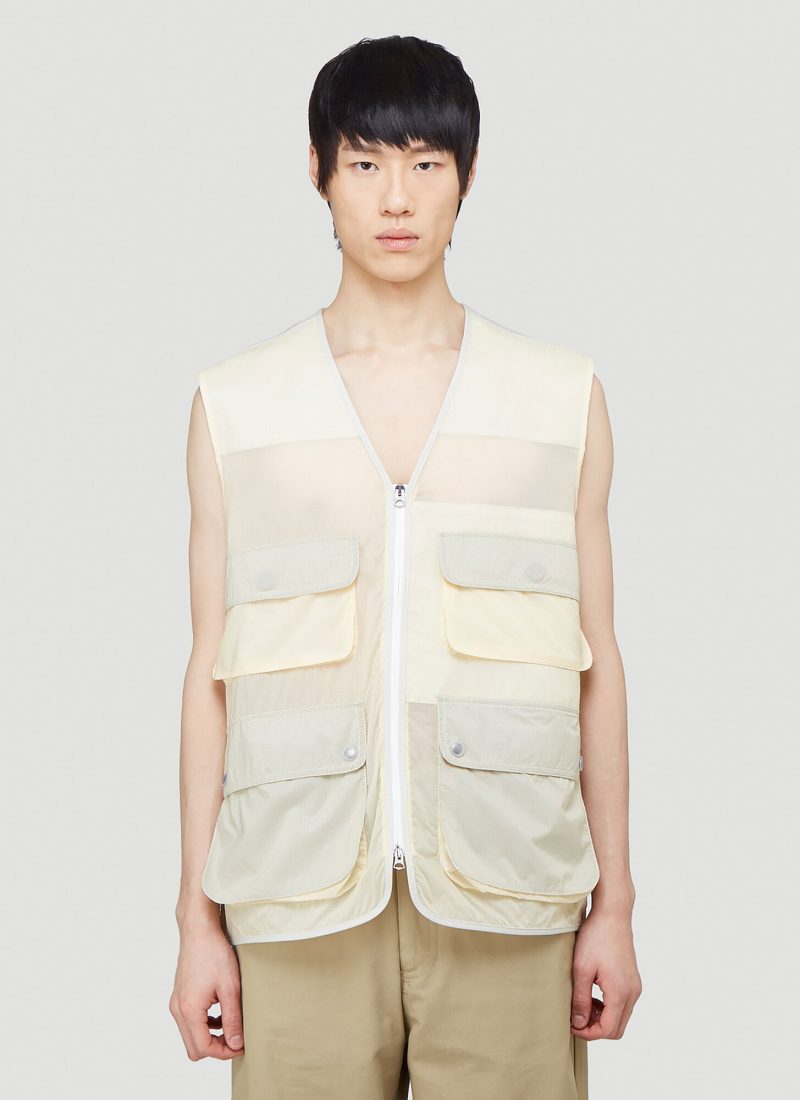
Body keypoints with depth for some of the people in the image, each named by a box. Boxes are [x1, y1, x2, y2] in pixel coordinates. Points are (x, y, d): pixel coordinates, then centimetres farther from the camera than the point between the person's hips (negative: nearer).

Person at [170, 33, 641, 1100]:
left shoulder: (562, 396, 6)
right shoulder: (237, 404, 6)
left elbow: (595, 661, 7)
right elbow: (212, 671, 5)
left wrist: (614, 904, 5)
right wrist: (198, 920, 3)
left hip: (506, 899, 0)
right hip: (302, 898, 0)